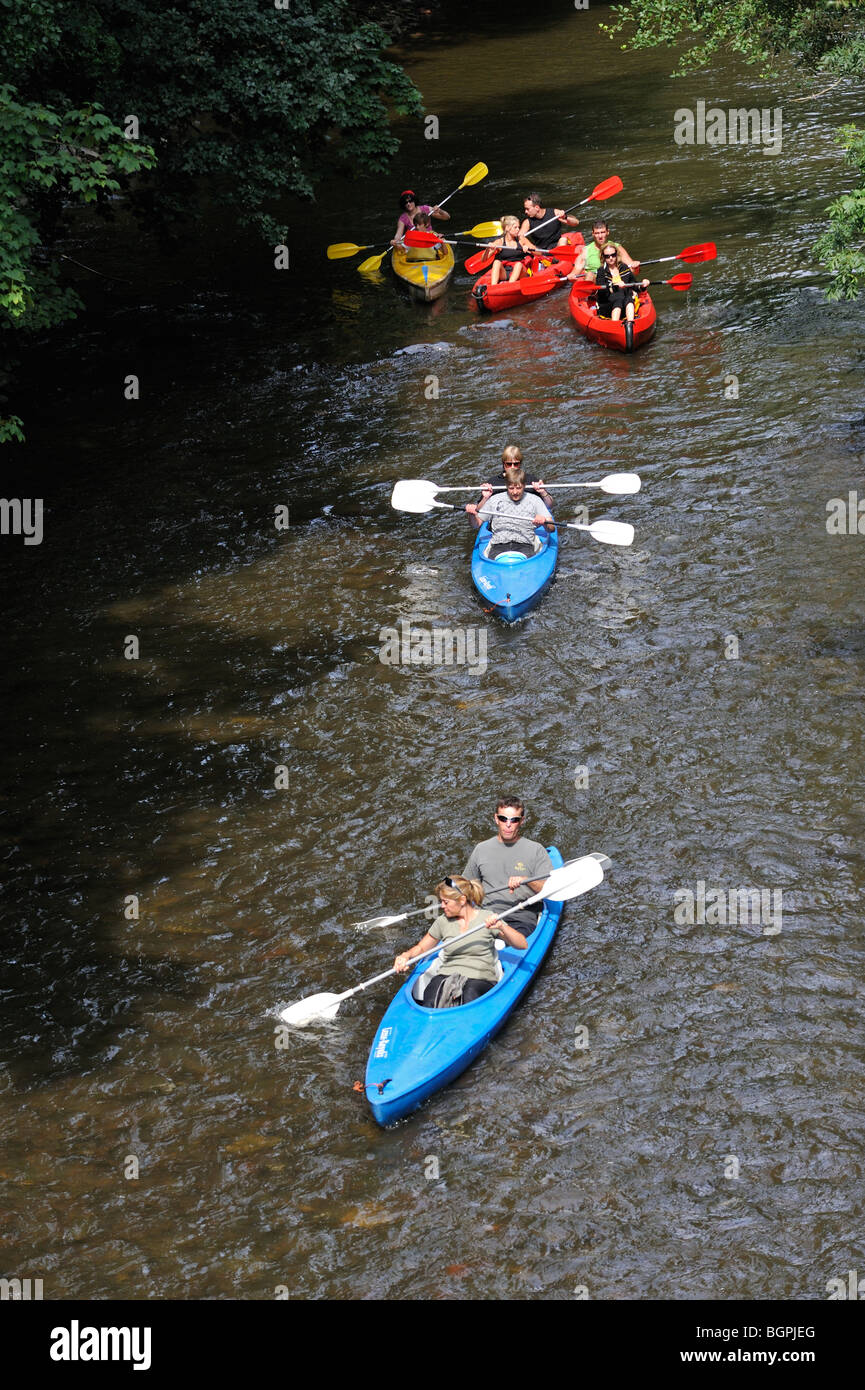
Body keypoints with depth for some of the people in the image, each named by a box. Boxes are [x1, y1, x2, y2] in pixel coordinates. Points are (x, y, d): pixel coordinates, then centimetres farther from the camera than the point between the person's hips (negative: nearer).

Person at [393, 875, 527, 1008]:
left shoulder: (487, 918, 1)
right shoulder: (443, 921, 12)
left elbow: (523, 945, -3)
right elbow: (421, 948, 24)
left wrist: (501, 927, -20)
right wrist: (406, 956, 1)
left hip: (480, 978, -2)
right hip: (447, 976, 2)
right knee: (429, 1004, -34)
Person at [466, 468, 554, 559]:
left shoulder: (534, 500, 12)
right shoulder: (495, 500, 15)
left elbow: (552, 528, 5)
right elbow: (476, 523, 17)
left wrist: (544, 522, -18)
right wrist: (472, 514, -5)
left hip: (524, 545, -1)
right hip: (498, 546, 1)